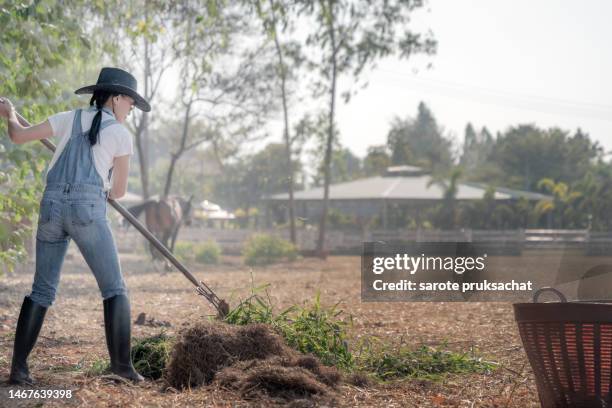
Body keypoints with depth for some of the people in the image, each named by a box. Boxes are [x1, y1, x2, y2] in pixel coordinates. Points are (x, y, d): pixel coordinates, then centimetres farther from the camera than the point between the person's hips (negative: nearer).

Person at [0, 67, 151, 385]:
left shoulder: (71, 118, 16)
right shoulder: (121, 135, 5)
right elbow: (118, 192, 9)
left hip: (52, 206, 4)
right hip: (87, 210, -4)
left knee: (42, 290, 11)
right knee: (114, 288, 5)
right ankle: (122, 362, -6)